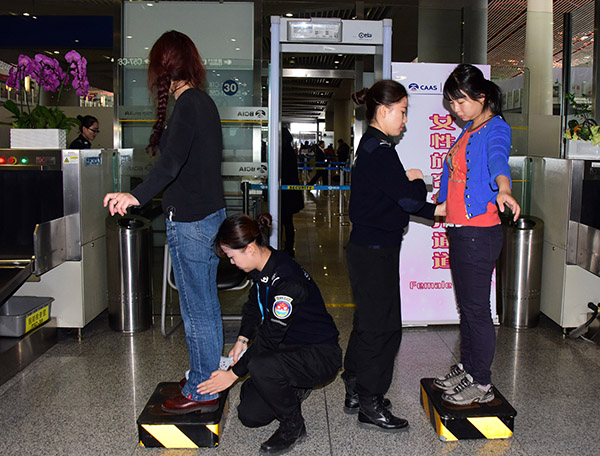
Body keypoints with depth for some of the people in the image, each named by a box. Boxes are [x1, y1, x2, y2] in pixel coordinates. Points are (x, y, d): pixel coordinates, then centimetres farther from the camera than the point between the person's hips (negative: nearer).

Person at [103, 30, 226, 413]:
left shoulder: (188, 104, -17)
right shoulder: (205, 102, 11)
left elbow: (172, 161, -34)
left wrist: (137, 196, -46)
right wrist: (162, 135, 35)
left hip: (191, 220, -10)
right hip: (212, 212, 10)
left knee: (197, 309, 1)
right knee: (207, 304, 19)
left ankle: (201, 392, 14)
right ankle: (209, 378, 33)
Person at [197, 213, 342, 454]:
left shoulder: (288, 280, -31)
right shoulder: (262, 268, -3)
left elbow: (270, 337, -26)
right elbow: (253, 305, 18)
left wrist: (234, 374, -17)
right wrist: (242, 340, 6)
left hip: (321, 355, -8)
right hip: (290, 348, 8)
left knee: (260, 367, -36)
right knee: (249, 415, 0)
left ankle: (293, 426, -11)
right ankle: (294, 390, 24)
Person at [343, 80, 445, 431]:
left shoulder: (372, 146, 15)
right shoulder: (380, 149, -17)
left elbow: (393, 201, 18)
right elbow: (409, 200, -21)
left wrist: (434, 210, 12)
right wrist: (418, 181, 0)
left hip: (367, 248, 11)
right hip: (376, 252, -11)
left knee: (367, 323, 18)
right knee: (383, 327, -1)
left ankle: (356, 394, 30)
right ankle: (370, 406, 11)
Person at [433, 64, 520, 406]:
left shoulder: (496, 128, -11)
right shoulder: (468, 131, 16)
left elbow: (499, 159, -34)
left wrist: (503, 190, -54)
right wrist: (440, 205, 38)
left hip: (480, 232, -9)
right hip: (459, 230, 9)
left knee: (477, 308, -1)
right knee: (466, 305, 17)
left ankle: (482, 384, 12)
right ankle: (467, 368, 31)